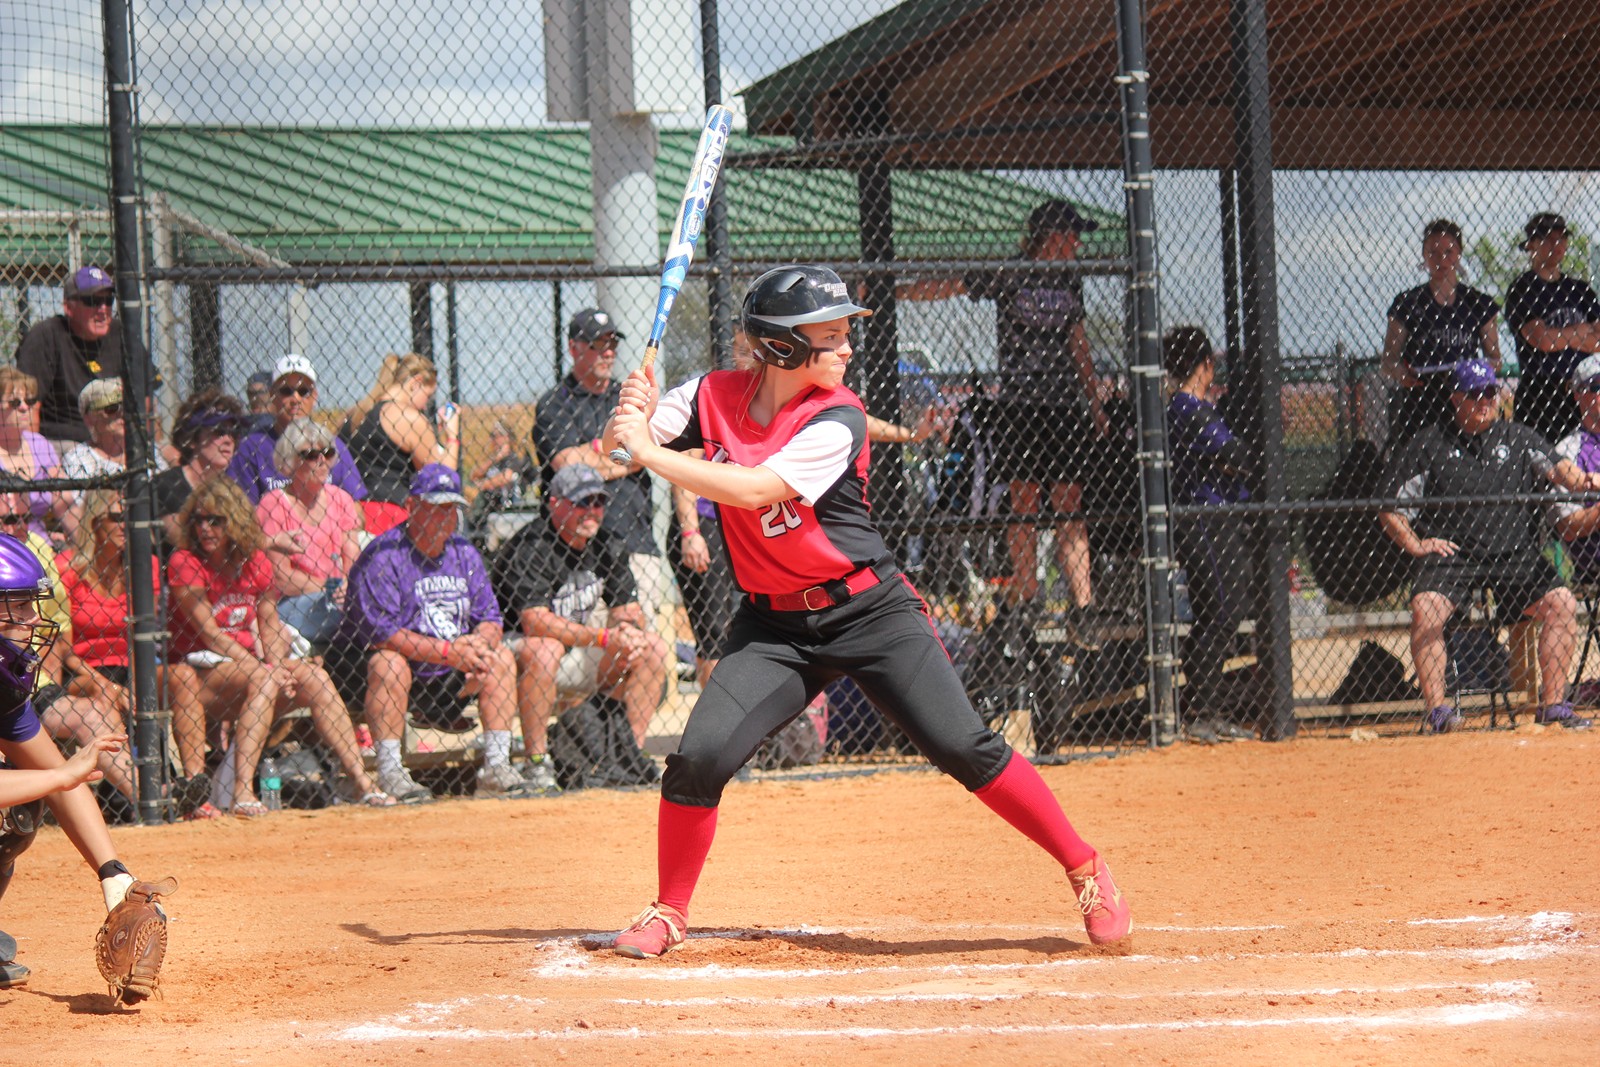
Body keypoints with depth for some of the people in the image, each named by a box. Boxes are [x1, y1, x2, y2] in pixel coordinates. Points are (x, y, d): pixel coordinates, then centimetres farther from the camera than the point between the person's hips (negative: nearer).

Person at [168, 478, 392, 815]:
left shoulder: (255, 562, 10)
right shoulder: (185, 563, -8)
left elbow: (270, 626, 10)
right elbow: (209, 634, -14)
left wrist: (277, 665, -11)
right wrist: (264, 668, -20)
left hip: (250, 666, 6)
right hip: (202, 673, -6)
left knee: (314, 676, -17)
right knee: (263, 679, -33)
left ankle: (361, 783, -20)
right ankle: (243, 793, -45)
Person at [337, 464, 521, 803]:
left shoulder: (464, 554, 7)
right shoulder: (382, 556, -15)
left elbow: (491, 621, 5)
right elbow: (380, 633, -24)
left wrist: (478, 643, -21)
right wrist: (448, 651, -27)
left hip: (448, 674, 7)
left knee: (502, 657, -5)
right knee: (389, 663, -35)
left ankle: (496, 765, -8)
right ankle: (389, 773, -33)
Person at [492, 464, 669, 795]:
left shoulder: (606, 547, 3)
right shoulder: (529, 547, -20)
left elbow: (628, 609, 5)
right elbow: (535, 621, -31)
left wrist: (628, 632, -21)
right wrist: (605, 637, -35)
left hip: (580, 659, 7)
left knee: (653, 648, -5)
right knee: (543, 648, -39)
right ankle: (535, 764, -31)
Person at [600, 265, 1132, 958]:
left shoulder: (836, 420, -16)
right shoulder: (714, 397, -3)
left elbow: (753, 490, -28)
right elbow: (617, 446, -6)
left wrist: (651, 453, -29)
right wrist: (630, 419, -28)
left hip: (869, 609, -3)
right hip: (772, 624, 3)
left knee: (962, 747, -11)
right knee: (700, 757, -12)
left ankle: (1085, 870, 2)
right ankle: (668, 913, 8)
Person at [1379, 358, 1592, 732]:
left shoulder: (1518, 438, 16)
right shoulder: (1428, 445, 10)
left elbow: (1554, 466, -2)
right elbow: (1390, 508, 9)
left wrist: (1573, 476, -25)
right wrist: (1414, 545, -6)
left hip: (1516, 554, 2)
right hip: (1450, 553, -2)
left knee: (1562, 603, -18)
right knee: (1426, 608, -29)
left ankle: (1553, 704, -10)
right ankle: (1437, 709, -28)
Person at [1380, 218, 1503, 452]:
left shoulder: (1479, 304, 12)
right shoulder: (1407, 304, 8)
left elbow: (1495, 359, 14)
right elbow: (1388, 361, 6)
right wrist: (1399, 373, -16)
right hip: (1416, 403, -1)